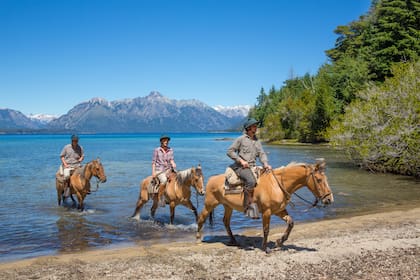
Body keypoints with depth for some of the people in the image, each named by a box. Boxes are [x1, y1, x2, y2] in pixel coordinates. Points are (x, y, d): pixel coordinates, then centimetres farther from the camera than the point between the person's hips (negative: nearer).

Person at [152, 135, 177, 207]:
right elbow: (154, 162, 0)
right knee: (164, 180, -32)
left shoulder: (170, 150, 9)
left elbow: (171, 159, 2)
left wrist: (173, 165, -20)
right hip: (159, 170, -5)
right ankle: (160, 198, -21)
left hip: (168, 169, 5)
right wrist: (153, 172, -7)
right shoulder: (157, 150, 0)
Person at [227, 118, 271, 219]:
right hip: (241, 166, -7)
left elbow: (261, 153, 12)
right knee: (251, 181, -34)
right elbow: (230, 151, -1)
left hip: (253, 166, 7)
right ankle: (249, 204, -21)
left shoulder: (257, 141, 19)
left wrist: (265, 163, -10)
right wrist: (241, 160, -11)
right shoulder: (241, 139, 1)